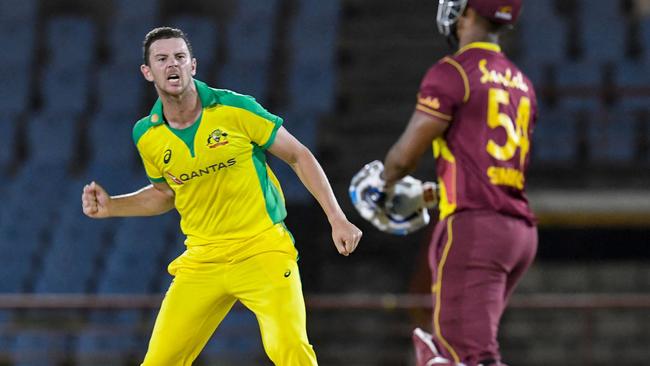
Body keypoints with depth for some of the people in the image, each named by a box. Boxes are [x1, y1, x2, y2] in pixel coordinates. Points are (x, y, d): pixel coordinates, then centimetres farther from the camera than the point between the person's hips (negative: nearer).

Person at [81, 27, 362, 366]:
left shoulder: (236, 109, -9)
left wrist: (337, 219, -4)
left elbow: (299, 156, 0)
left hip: (263, 250, -3)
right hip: (202, 259, 4)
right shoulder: (146, 136, 2)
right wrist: (109, 206, 7)